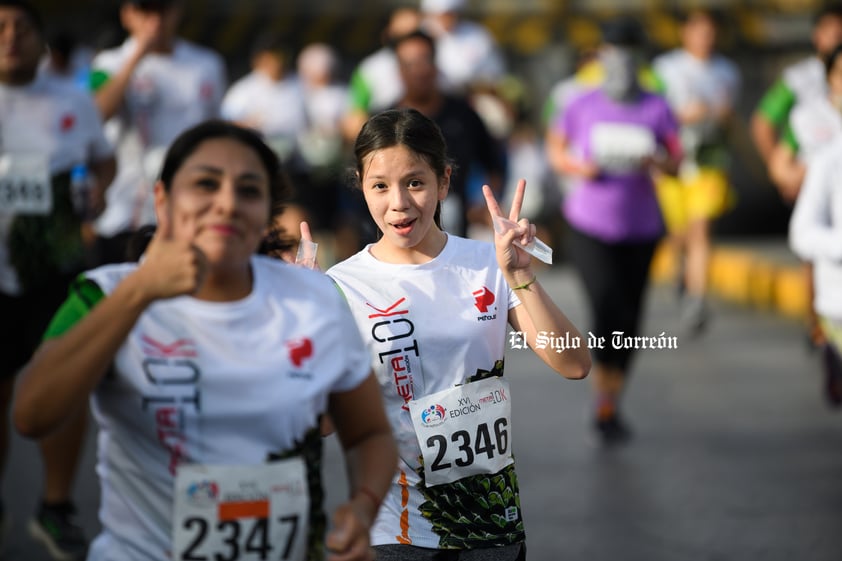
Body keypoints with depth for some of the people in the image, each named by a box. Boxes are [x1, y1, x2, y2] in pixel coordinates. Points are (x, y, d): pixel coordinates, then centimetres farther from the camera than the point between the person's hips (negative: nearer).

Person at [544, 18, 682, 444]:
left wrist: (658, 161, -23)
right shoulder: (583, 106, -2)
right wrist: (576, 166, -11)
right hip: (589, 224, -2)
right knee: (607, 307, -18)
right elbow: (555, 147, 9)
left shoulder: (656, 109, -1)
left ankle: (610, 407, 24)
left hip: (641, 229, 2)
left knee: (628, 320, 7)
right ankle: (606, 403, -6)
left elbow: (676, 161, 0)